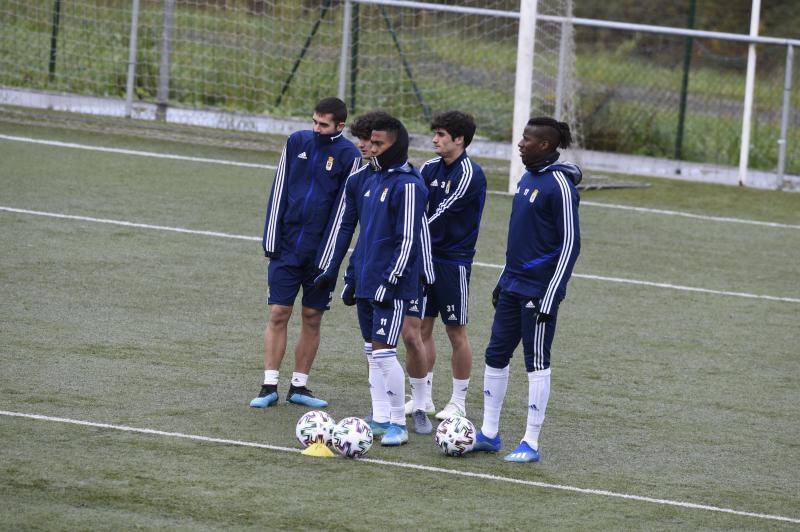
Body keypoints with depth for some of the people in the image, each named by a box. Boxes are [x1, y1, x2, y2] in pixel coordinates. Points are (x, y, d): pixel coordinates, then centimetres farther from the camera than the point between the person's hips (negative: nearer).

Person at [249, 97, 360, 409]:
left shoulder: (348, 156, -4)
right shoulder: (297, 142, 3)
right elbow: (278, 192, 5)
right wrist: (271, 240, -1)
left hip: (321, 251, -1)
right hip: (286, 247, 1)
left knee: (312, 319, 5)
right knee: (278, 314, -2)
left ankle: (299, 387, 14)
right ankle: (269, 387, 2)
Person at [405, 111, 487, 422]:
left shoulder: (470, 174, -13)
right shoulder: (431, 168, 8)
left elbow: (444, 211, -19)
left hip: (454, 261, -7)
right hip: (427, 256, 7)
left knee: (456, 332, 1)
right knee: (422, 327, 7)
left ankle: (459, 402, 11)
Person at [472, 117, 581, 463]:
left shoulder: (560, 185, -16)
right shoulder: (527, 178, 11)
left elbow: (570, 243, -16)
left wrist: (550, 298, -18)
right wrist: (503, 280, 20)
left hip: (539, 291, -9)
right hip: (513, 287, 9)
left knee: (537, 363, 0)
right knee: (495, 356, 11)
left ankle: (531, 444, 7)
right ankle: (489, 434, 20)